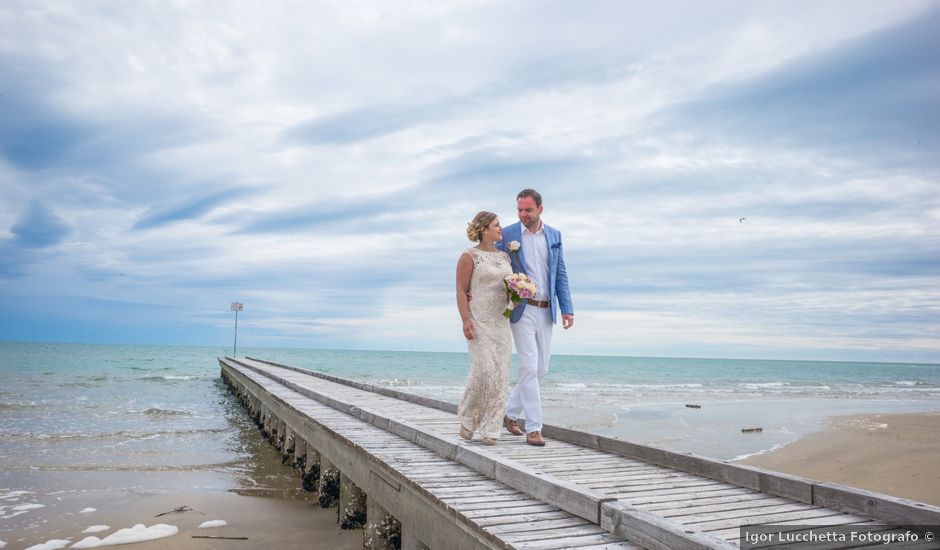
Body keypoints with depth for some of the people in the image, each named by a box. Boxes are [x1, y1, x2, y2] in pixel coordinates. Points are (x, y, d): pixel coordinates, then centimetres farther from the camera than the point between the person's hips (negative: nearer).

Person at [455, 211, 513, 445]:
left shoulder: (504, 256, 13)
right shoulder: (469, 257, -6)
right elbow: (461, 291, -9)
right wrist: (465, 321, -19)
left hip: (501, 321, 6)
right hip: (478, 321, -6)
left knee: (500, 374, 0)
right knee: (483, 371, -13)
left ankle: (490, 429, 7)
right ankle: (467, 417, 12)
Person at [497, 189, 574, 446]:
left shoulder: (554, 236, 8)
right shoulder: (506, 235, -3)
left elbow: (560, 275, 8)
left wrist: (567, 308, 1)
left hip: (545, 311, 5)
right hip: (522, 310, -5)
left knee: (540, 369, 9)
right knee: (529, 367, -9)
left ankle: (511, 413, 27)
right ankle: (533, 427, -1)